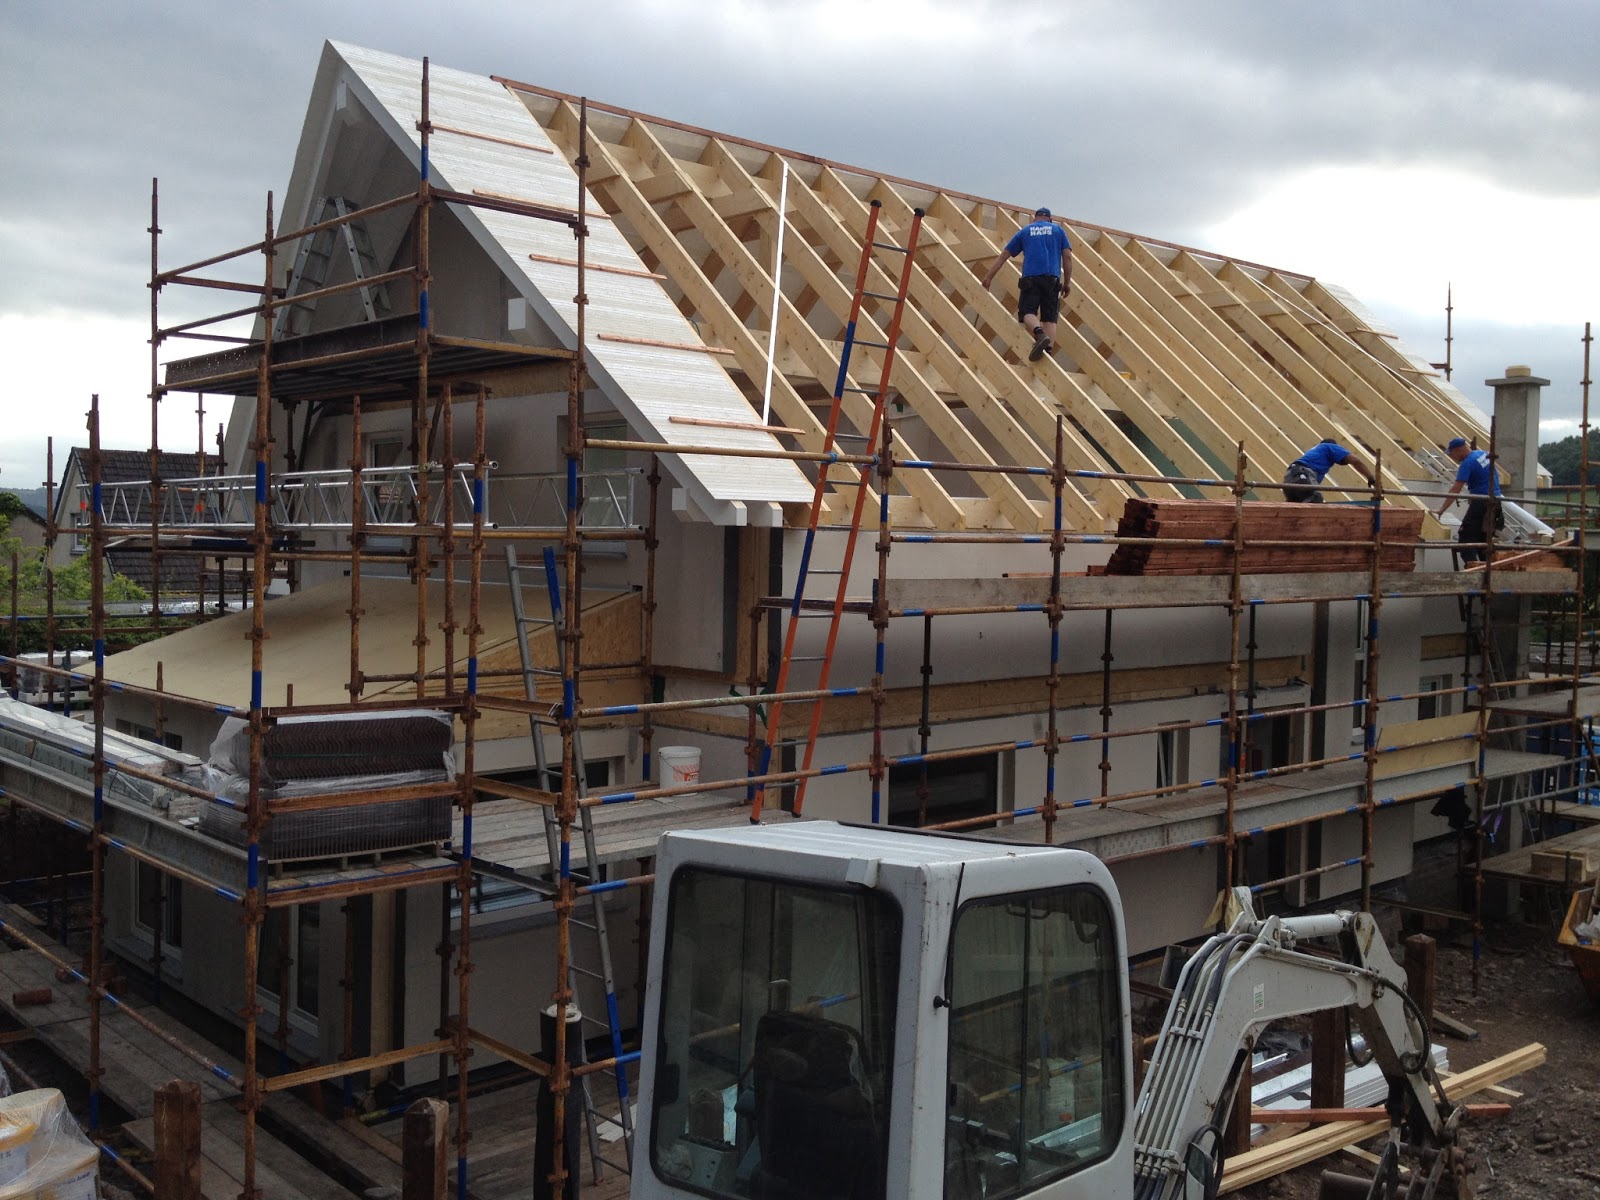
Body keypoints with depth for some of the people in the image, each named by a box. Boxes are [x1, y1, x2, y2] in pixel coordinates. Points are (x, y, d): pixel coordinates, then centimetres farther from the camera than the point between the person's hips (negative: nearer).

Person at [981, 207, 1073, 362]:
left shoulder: (1025, 231, 20)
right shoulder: (1058, 230, 19)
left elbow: (1003, 255, 17)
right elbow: (1067, 257, 9)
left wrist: (988, 278, 19)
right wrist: (1067, 282, 13)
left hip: (1030, 277, -1)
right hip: (1052, 278, 1)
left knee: (1027, 312, -5)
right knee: (1050, 317, 2)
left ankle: (1040, 334, -36)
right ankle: (1048, 352, -13)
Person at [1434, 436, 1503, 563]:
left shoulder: (1467, 463, -14)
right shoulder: (1484, 454, 12)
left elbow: (1455, 490, -21)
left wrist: (1441, 510, -22)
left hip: (1481, 504, -9)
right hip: (1496, 502, 9)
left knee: (1466, 538, -8)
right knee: (1483, 539, 15)